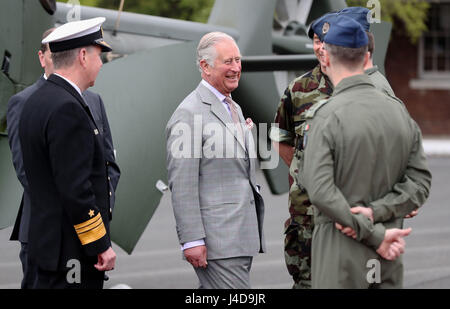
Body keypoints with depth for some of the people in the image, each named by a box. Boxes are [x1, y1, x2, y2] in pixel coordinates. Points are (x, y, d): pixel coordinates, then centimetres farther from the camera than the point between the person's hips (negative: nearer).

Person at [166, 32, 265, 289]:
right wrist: (192, 239, -19)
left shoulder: (234, 109, 19)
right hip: (217, 239, -9)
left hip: (243, 235, 9)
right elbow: (182, 185, -15)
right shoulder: (190, 113, -11)